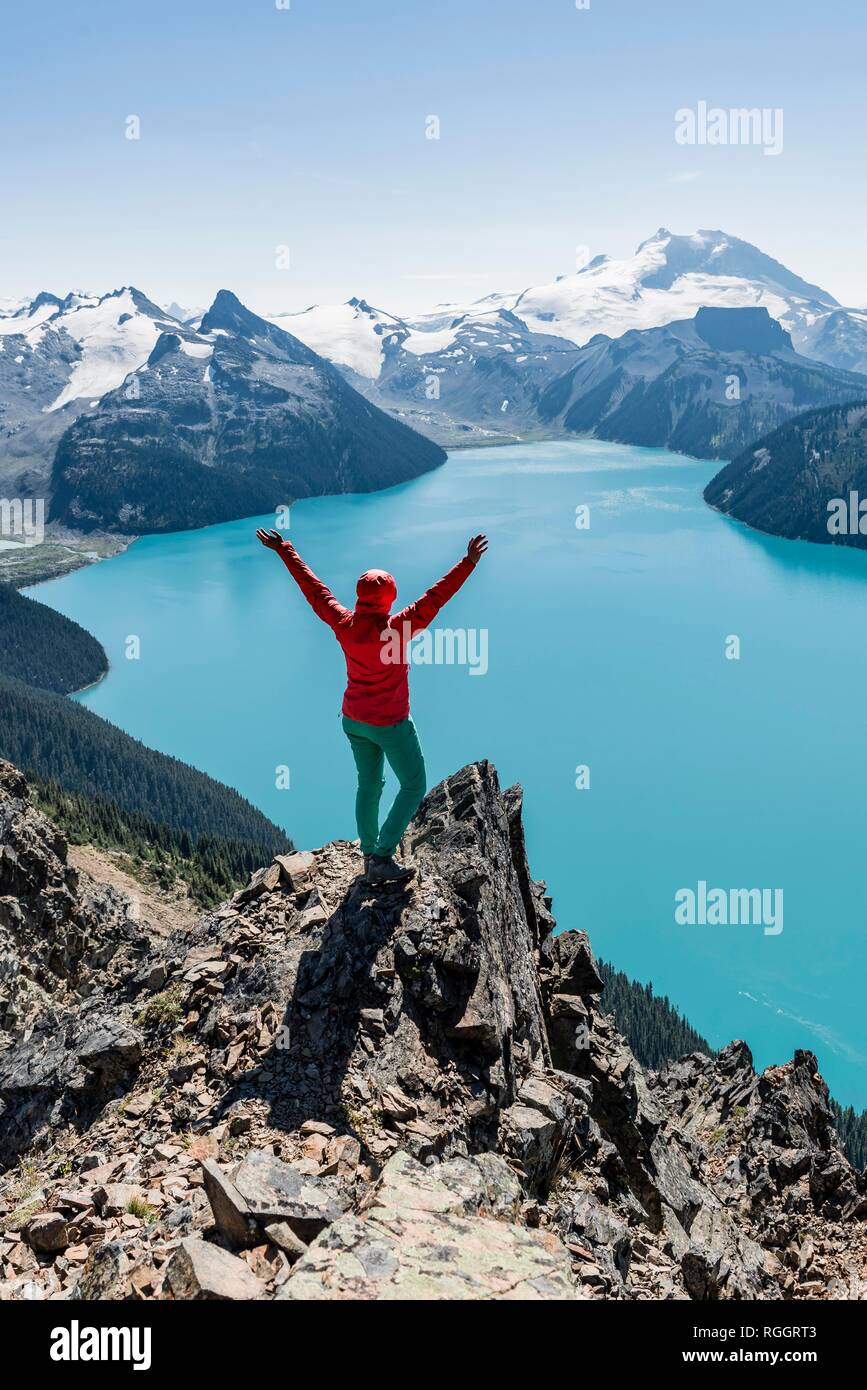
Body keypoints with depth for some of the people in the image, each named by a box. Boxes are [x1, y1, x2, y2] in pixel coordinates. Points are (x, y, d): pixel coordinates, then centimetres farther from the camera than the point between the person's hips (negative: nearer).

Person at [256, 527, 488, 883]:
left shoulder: (343, 625, -11)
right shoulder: (397, 628, -25)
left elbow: (313, 589, -1)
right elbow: (436, 597, -26)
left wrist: (284, 550, 9)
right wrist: (468, 562, -23)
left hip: (353, 720, 6)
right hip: (390, 724, -6)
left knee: (368, 785, 20)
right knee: (414, 786, 8)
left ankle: (369, 855, 29)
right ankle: (383, 858, 3)